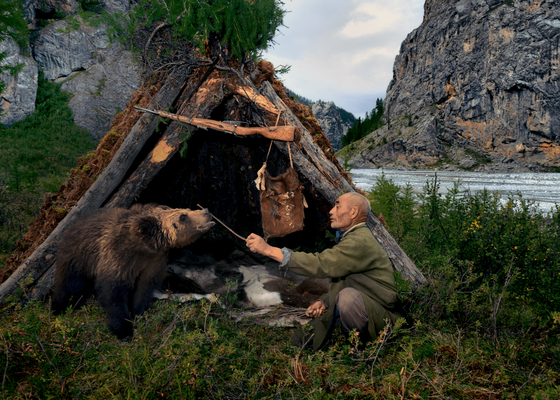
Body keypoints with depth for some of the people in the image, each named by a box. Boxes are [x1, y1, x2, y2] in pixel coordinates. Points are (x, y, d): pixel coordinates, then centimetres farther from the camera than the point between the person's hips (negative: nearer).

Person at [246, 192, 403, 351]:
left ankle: (362, 345, -15)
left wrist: (269, 250, -29)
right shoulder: (349, 238, 13)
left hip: (382, 318, -9)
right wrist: (324, 302, -5)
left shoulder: (360, 242, -22)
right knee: (300, 338, 4)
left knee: (348, 296, -39)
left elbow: (321, 264, -31)